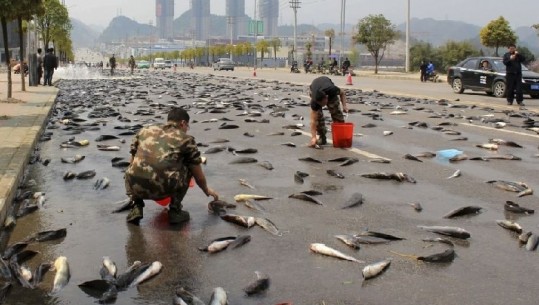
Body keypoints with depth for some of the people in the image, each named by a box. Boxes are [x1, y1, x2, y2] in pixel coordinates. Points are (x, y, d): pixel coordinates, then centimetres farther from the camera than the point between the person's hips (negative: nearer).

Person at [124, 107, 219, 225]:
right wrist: (207, 190, 41)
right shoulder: (186, 139, 14)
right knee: (187, 168, 26)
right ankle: (175, 210, 19)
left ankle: (137, 207, 17)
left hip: (136, 186, 3)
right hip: (163, 188, -3)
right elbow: (199, 176, 20)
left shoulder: (145, 130, 22)